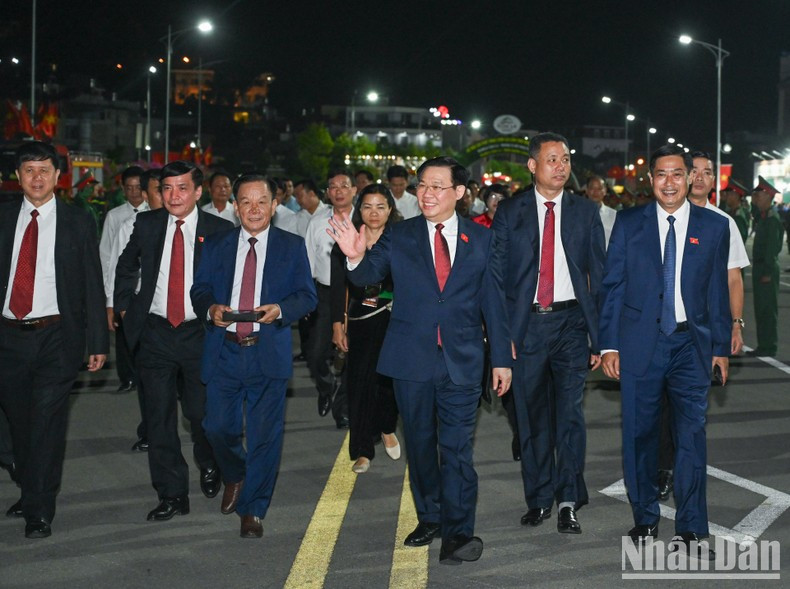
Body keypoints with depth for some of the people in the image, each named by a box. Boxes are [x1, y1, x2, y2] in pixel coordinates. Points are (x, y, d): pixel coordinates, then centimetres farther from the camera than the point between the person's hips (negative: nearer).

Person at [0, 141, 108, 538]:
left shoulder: (78, 222, 1)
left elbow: (93, 285, 1)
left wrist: (98, 342, -3)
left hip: (56, 337, -3)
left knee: (47, 423, -5)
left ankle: (40, 512, 4)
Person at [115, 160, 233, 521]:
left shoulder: (219, 230, -5)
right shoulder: (147, 224, 4)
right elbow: (126, 267, 18)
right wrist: (124, 308, 13)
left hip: (199, 333, -2)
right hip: (155, 332, 2)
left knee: (201, 411, 5)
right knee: (159, 416, 3)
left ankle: (209, 467, 37)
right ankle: (172, 495, 13)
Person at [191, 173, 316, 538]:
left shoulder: (292, 247, 5)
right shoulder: (215, 245, 10)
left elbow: (306, 296, 1)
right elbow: (199, 289, 8)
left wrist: (280, 309, -19)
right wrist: (210, 308, -14)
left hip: (269, 353, -2)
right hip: (223, 351, 2)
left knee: (265, 435, -1)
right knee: (218, 428, 3)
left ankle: (253, 510, 12)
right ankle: (235, 477, 35)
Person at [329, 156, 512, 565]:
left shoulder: (480, 239, 3)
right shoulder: (399, 237, 2)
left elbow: (493, 301, 6)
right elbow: (368, 276, -12)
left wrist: (501, 358, 5)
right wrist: (356, 256, -36)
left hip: (462, 362, -1)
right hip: (412, 360, 2)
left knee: (457, 448, -4)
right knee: (420, 443, 13)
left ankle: (458, 532, 0)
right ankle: (430, 517, 29)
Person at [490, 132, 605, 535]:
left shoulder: (585, 212, 6)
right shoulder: (509, 213, 4)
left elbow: (599, 273, 6)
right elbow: (497, 273, 3)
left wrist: (600, 334, -1)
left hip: (571, 321, 0)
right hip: (526, 324, 0)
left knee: (570, 412, -4)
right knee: (532, 415, 7)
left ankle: (568, 502, 5)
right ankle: (539, 499, 19)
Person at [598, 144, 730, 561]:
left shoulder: (714, 226, 6)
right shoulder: (628, 223, 5)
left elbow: (718, 290, 9)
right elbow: (611, 286, 4)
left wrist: (721, 346, 6)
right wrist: (608, 344, -1)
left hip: (691, 343, 0)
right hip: (640, 343, 0)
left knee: (691, 435, -4)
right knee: (639, 434, 6)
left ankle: (690, 530, 4)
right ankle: (645, 519, 21)